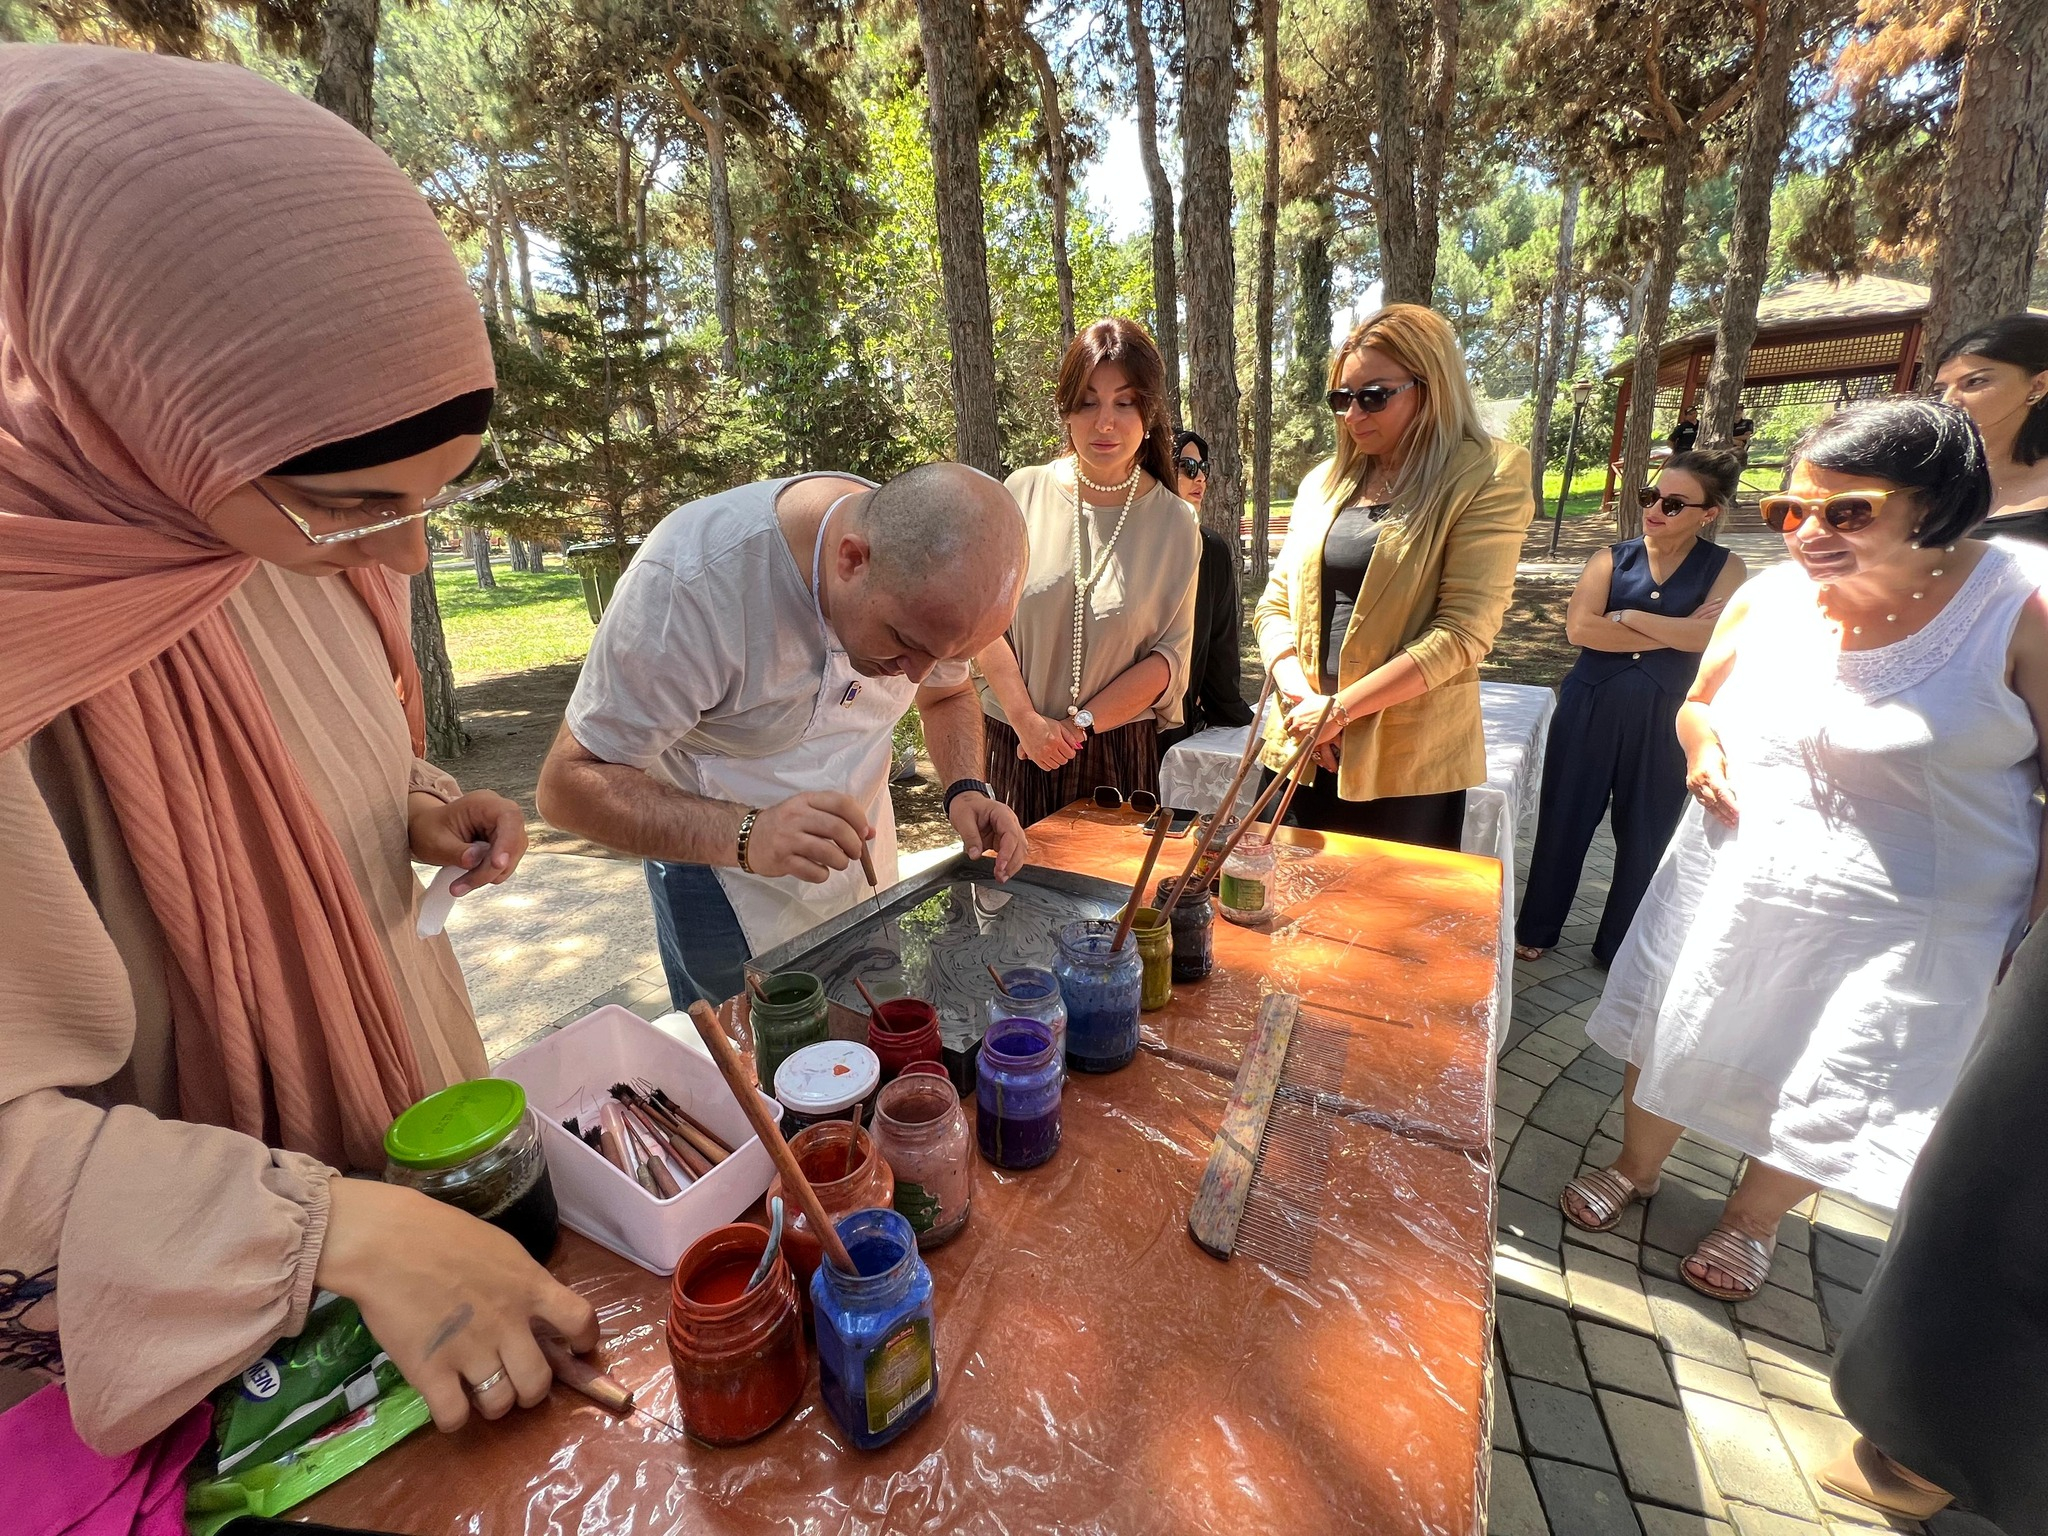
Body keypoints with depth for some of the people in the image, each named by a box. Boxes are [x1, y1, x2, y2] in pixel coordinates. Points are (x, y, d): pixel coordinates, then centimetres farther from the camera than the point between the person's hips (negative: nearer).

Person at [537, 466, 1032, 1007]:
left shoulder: (929, 565, -17)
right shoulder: (692, 578, -33)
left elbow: (947, 694, 2)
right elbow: (568, 783, -27)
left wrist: (966, 790, -18)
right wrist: (744, 836, -45)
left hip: (863, 867, 5)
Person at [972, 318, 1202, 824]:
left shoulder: (1174, 522, -1)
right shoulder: (1024, 493, -2)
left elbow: (1169, 657, -4)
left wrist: (1080, 723, -11)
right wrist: (1028, 720, -12)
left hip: (1119, 749, 0)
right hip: (1014, 742, 0)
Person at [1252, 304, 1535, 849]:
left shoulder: (1487, 478, -4)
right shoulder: (1325, 480, 12)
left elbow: (1463, 631, -13)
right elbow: (1276, 604, 8)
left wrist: (1339, 707, -16)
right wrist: (1301, 697, -8)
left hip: (1407, 766, -4)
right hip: (1301, 750, 5)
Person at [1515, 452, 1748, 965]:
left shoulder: (1724, 568, 1)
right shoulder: (1613, 556, 2)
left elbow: (1713, 637, -17)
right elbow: (1579, 628, -14)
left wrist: (1625, 616, -12)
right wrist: (1676, 632, -14)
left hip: (1665, 722, 0)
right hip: (1589, 710, 0)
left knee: (1646, 836, 10)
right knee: (1565, 820, 9)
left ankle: (1621, 948, 28)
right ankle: (1535, 929, 25)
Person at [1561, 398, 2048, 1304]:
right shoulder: (1766, 598, -4)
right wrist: (1701, 743, -11)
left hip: (1899, 928, -3)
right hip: (1730, 887, 3)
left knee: (1824, 1101, 14)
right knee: (1666, 1037, 17)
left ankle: (1750, 1222, 43)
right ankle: (1635, 1168, 44)